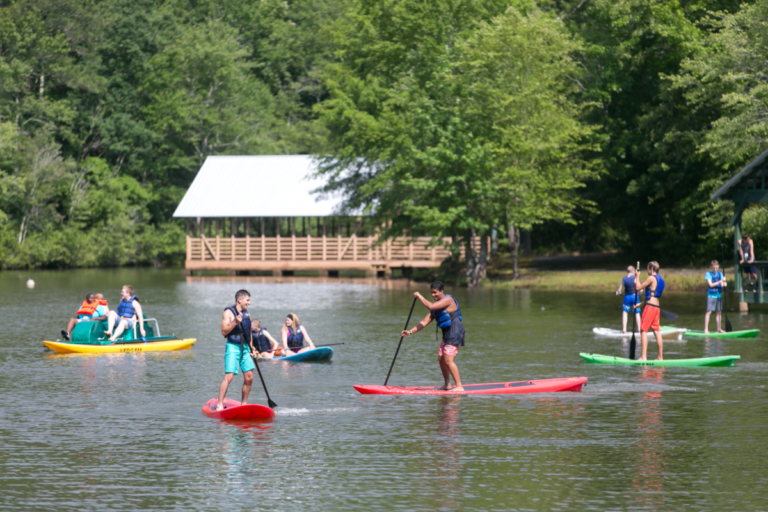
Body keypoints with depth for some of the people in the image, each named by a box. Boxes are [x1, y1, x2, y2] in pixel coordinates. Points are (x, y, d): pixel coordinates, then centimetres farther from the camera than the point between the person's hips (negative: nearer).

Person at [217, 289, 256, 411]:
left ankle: (244, 404, 14)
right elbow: (224, 332, -13)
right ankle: (219, 405, -13)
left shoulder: (246, 314, 16)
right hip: (233, 347, -7)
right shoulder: (228, 313, -6)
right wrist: (235, 322, -25)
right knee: (229, 377, -15)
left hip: (245, 348, 7)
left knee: (249, 377, 2)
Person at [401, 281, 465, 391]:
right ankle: (447, 385, 23)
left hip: (455, 332, -10)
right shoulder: (437, 305, 17)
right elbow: (424, 323, 15)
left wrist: (420, 297, -12)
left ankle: (459, 386, -15)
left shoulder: (448, 299, -11)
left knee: (448, 360, -16)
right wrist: (410, 332, 6)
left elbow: (431, 307, -25)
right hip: (447, 333, 10)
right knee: (441, 359, 12)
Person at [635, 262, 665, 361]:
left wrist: (637, 277, 6)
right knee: (657, 331, 10)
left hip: (650, 307, -9)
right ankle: (660, 357, 11)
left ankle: (643, 357, -15)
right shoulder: (661, 280, 17)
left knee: (643, 330, -8)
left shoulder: (651, 278, -10)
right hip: (657, 307, 9)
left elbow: (638, 287, -10)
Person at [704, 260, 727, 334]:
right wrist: (720, 282, -26)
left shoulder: (720, 274, 9)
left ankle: (718, 329, 16)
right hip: (711, 295, -5)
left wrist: (724, 283, -22)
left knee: (719, 312, 8)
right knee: (709, 312, -11)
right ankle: (706, 329, -12)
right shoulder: (708, 274, -5)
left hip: (718, 295, 5)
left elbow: (722, 284, 1)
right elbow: (711, 284, -16)